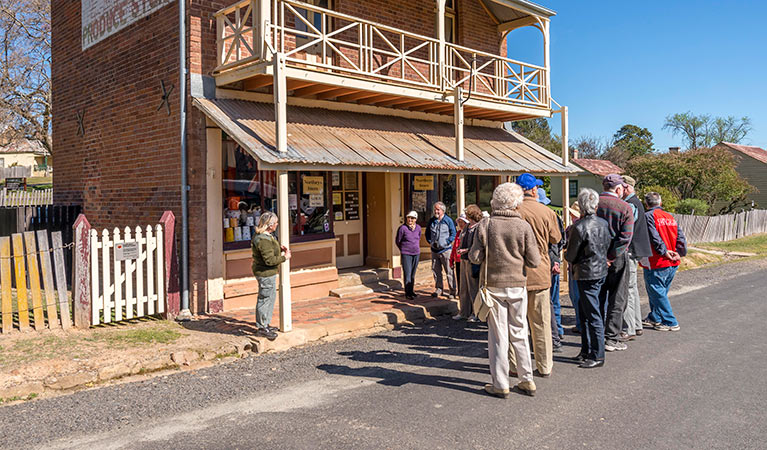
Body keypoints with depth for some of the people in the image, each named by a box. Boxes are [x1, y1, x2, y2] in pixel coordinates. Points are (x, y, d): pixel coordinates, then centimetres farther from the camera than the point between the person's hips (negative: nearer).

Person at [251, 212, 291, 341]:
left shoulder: (266, 236, 7)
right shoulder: (264, 240, -26)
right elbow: (269, 260, -27)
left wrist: (279, 248, 8)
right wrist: (285, 257, -16)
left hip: (268, 273, 11)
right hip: (265, 273, -11)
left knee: (272, 296, 21)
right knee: (265, 299, 0)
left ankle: (265, 324, 33)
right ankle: (262, 328, 13)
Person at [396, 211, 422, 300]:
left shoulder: (418, 228, 2)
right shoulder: (402, 228, -12)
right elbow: (397, 241, 0)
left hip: (416, 253, 5)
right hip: (406, 254, -4)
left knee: (413, 273, 11)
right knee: (407, 273, -7)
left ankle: (411, 291, 22)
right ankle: (407, 293, -2)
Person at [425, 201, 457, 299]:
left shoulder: (448, 220, -4)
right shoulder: (431, 221, 8)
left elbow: (453, 234, -3)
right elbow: (427, 233, 20)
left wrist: (446, 243, -10)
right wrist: (430, 242, 7)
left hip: (445, 250, -5)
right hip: (434, 250, 5)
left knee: (449, 272, -3)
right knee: (436, 271, 11)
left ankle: (452, 291, 3)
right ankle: (438, 289, 23)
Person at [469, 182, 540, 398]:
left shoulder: (485, 225, -8)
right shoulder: (524, 226, -6)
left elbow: (475, 257, -7)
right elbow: (534, 262, -6)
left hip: (493, 285, -1)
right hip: (517, 285, 1)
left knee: (498, 335, 6)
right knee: (519, 333, 14)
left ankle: (500, 385, 11)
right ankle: (527, 380, 21)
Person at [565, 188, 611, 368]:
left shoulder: (579, 227, -18)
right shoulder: (604, 223, 3)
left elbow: (571, 255, -11)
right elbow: (608, 246, 14)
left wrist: (566, 255, 10)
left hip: (586, 273, -8)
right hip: (601, 271, 8)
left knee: (592, 315, -2)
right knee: (585, 312, 17)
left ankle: (597, 355, 5)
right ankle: (586, 351, 26)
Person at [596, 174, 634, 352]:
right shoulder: (625, 208, -8)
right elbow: (626, 237, -17)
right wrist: (611, 257, -14)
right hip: (617, 259, -3)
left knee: (597, 299, 13)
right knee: (617, 300, 7)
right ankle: (611, 339, 9)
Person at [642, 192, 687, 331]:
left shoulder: (648, 216, -9)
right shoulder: (670, 217, 13)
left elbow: (654, 237, -19)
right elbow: (681, 237, 7)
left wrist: (664, 251, -15)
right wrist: (679, 253, 1)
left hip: (657, 264, -8)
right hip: (673, 264, 8)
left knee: (657, 292, 1)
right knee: (661, 291, 20)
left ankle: (670, 322, 3)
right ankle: (654, 318, 31)